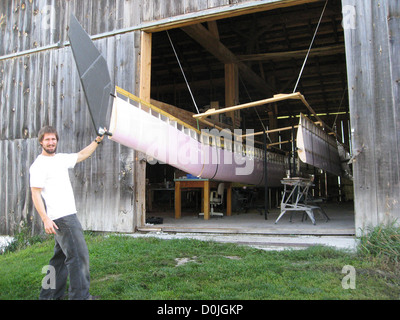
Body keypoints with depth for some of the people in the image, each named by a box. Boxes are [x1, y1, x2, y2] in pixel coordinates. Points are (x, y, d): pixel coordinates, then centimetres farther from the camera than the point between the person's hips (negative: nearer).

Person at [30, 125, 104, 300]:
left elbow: (82, 155, 27)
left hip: (69, 215, 9)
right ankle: (80, 295, -2)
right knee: (78, 255, -9)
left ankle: (49, 295, 25)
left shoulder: (61, 158, 15)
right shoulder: (38, 165, -8)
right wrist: (45, 218, -20)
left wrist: (97, 141, 20)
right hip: (61, 218, -9)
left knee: (61, 256, 15)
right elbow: (35, 194, -13)